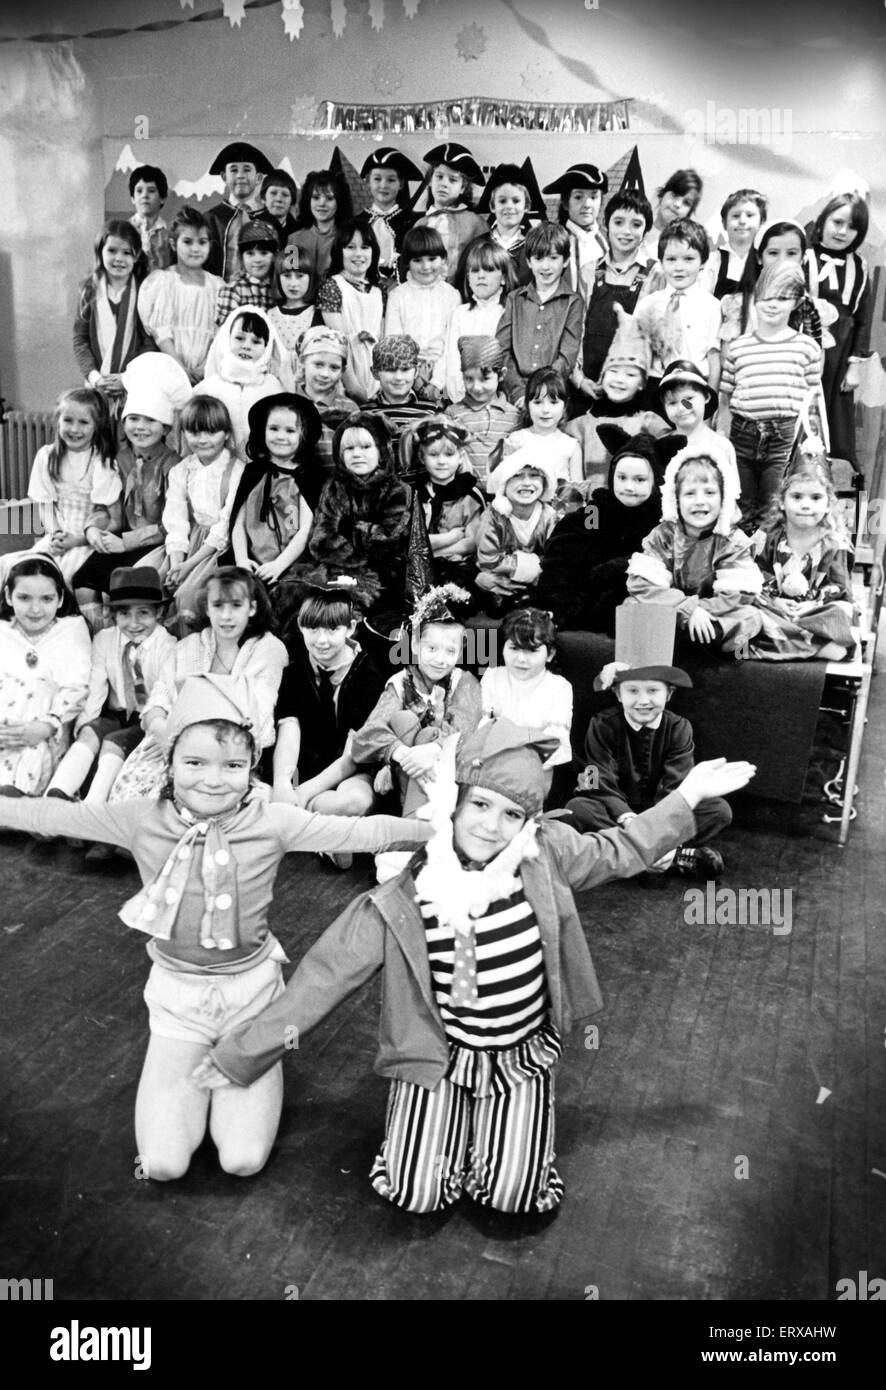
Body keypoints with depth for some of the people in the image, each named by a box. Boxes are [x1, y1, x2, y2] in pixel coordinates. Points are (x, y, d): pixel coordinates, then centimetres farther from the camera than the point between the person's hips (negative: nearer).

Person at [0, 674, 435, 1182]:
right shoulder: (145, 821, -12)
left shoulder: (272, 822, -17)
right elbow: (53, 815, -4)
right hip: (177, 993, 1)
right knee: (162, 1165, -2)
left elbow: (362, 830, -21)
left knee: (244, 1160, -4)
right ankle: (199, 1071, 27)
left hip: (251, 987, -1)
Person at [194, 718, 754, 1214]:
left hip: (524, 1053, 1)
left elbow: (620, 853, 5)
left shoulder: (546, 854, -14)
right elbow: (320, 981, -13)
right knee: (417, 1195, -8)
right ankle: (455, 1112, 24)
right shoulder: (397, 905, -20)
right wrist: (241, 1057, -9)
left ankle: (503, 1116, 24)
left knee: (514, 1196, -9)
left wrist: (687, 795, 2)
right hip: (441, 1055, -1)